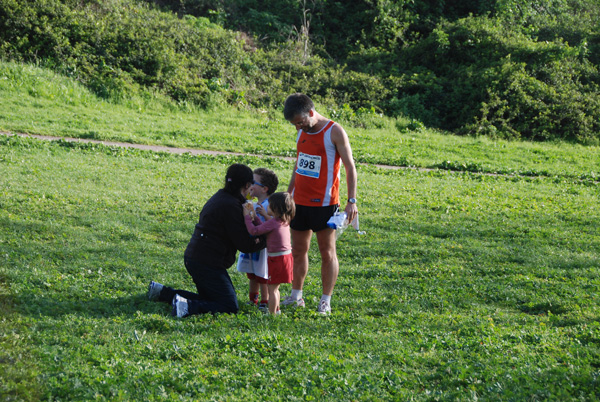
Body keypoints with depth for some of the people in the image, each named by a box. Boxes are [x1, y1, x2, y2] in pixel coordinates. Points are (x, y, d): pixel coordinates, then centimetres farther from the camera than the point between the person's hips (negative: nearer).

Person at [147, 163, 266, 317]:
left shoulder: (221, 197, 13)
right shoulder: (231, 206, -18)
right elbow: (244, 245, -16)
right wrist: (266, 240, -3)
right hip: (208, 263, -10)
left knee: (210, 300, 22)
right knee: (230, 306, -7)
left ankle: (163, 292, 17)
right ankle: (186, 306, -22)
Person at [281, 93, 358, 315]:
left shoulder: (335, 132, -10)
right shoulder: (302, 132, 9)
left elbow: (350, 167, -10)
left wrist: (352, 201, -15)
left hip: (324, 203, -6)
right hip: (300, 201, 7)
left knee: (327, 252, 0)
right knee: (298, 250, 9)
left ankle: (325, 301, 5)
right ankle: (296, 296, 18)